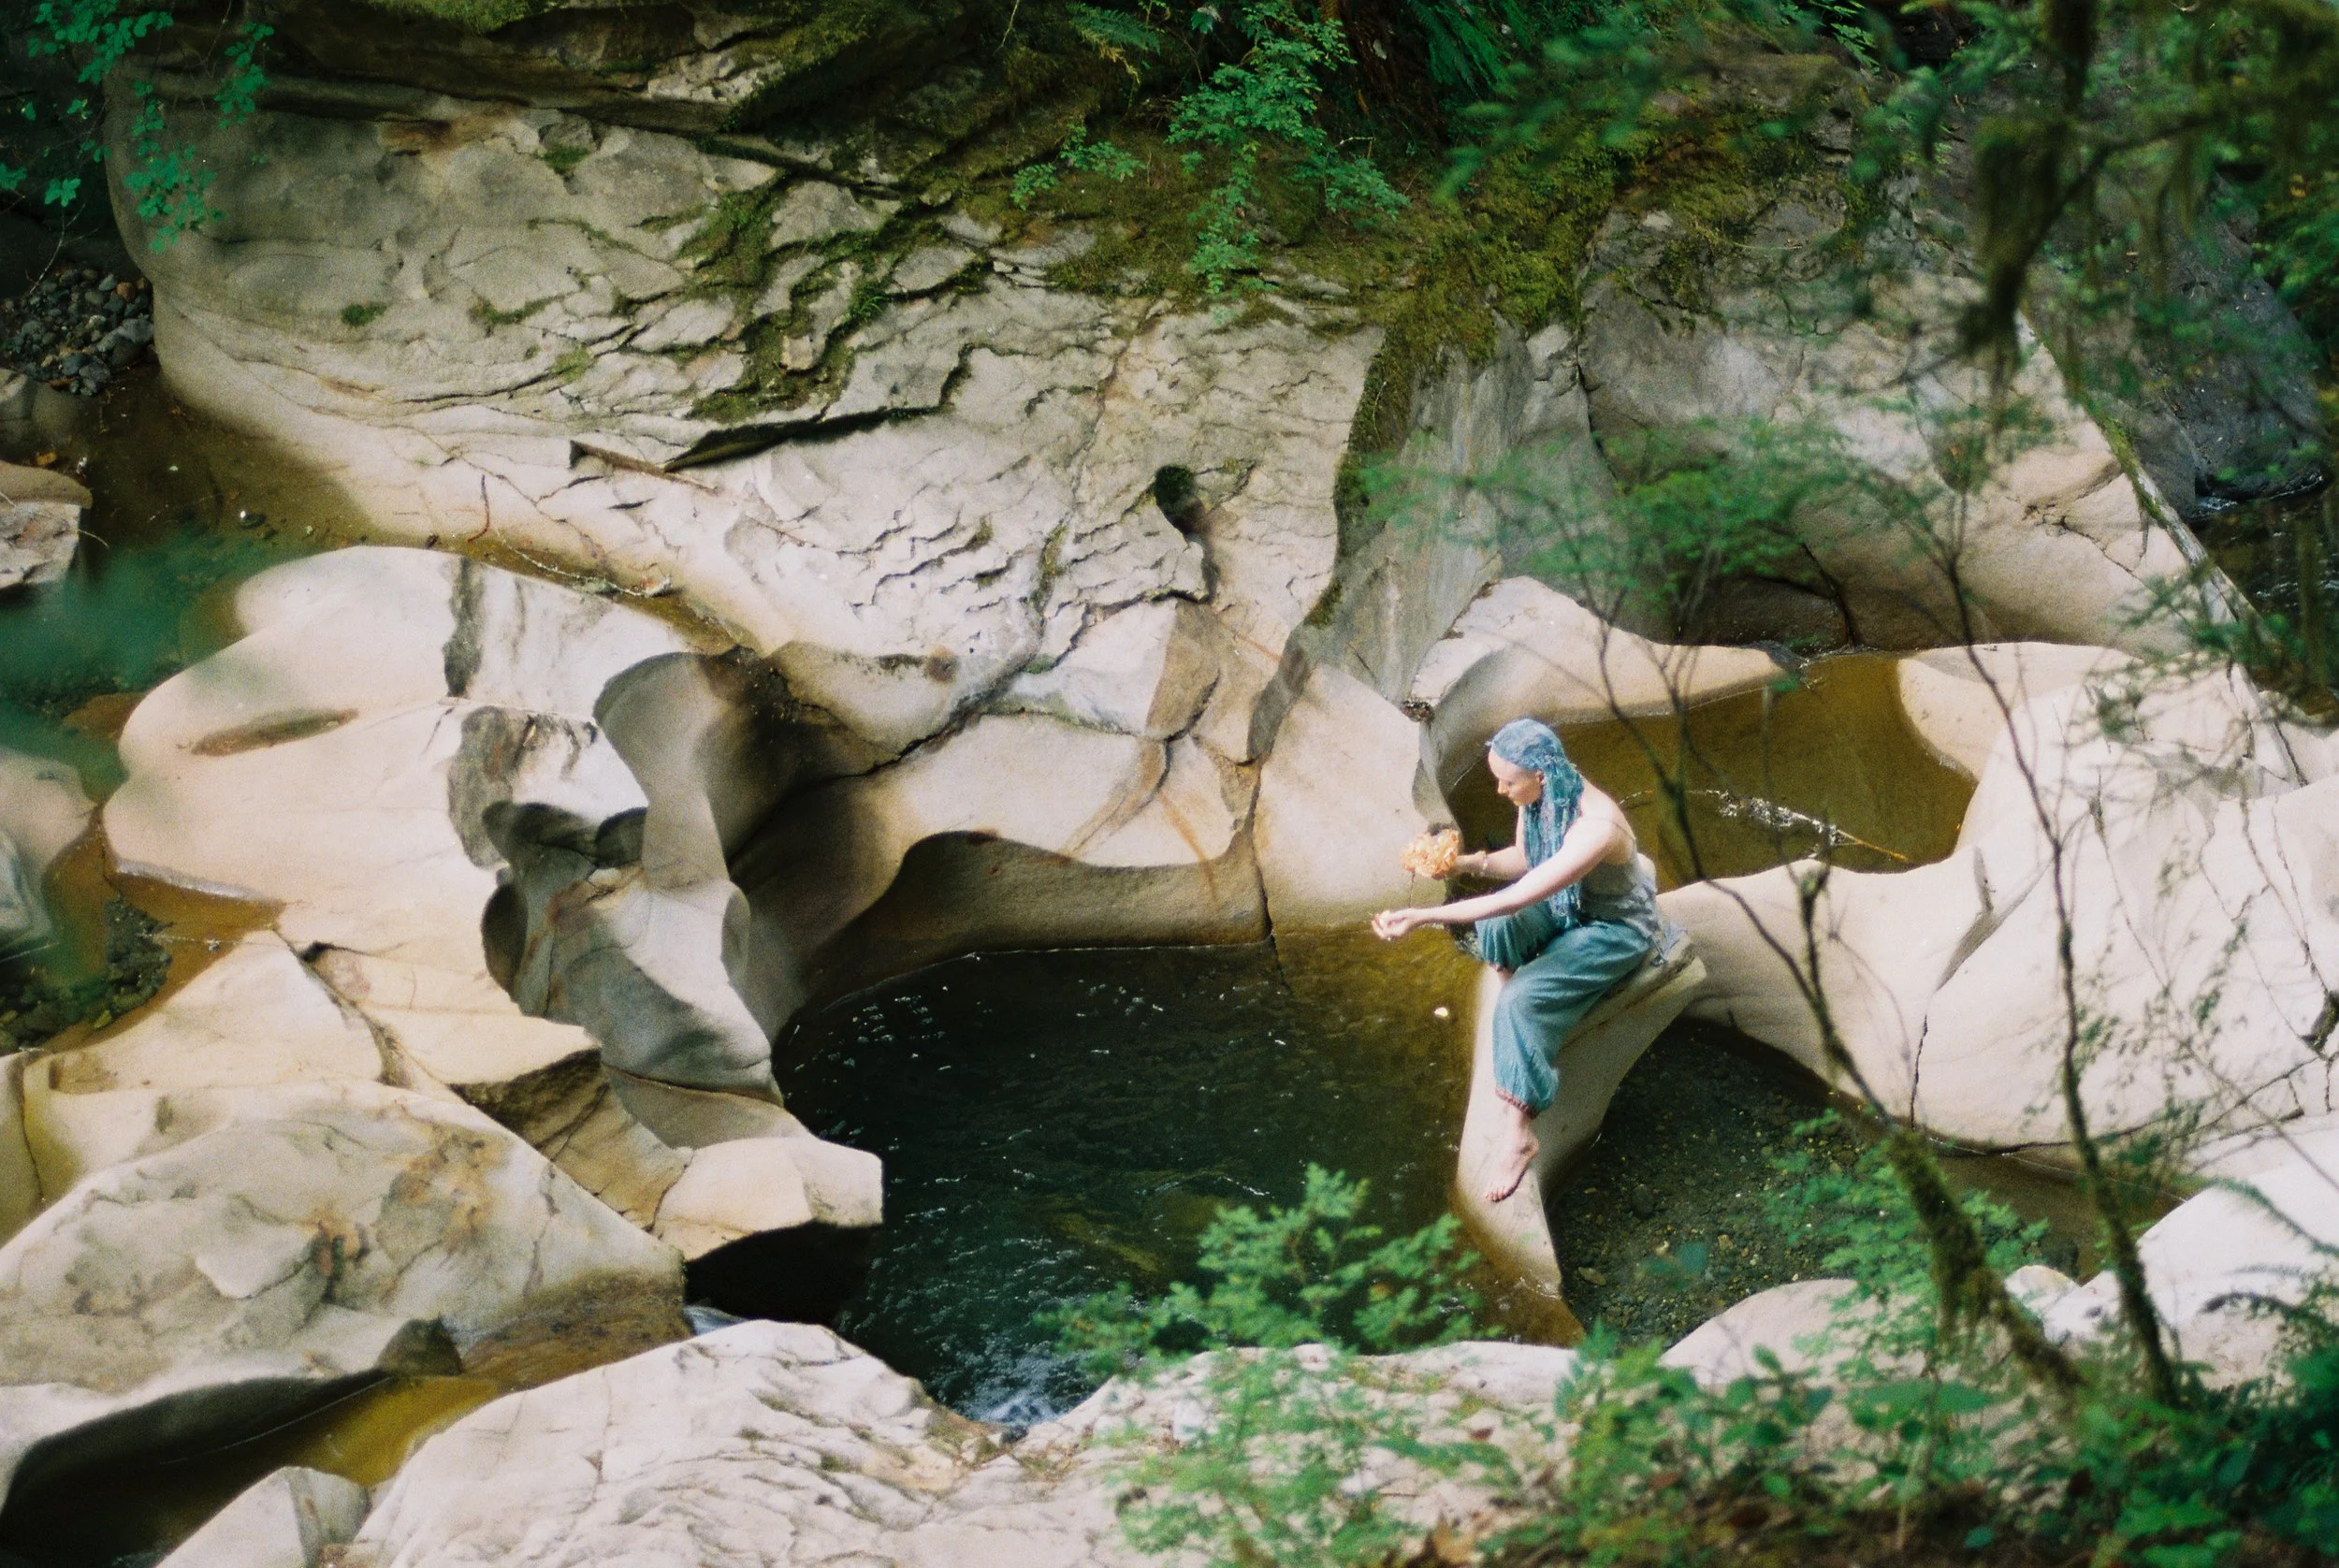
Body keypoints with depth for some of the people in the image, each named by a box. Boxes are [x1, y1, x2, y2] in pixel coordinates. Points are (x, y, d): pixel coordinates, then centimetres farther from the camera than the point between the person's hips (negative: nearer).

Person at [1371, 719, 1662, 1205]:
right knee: (1496, 927, -21)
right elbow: (1524, 859, 5)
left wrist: (1423, 917, -42)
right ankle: (1531, 1038, 0)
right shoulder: (1540, 798, -16)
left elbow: (1517, 899, -42)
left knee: (1523, 999, -25)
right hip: (1567, 906, 7)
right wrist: (1469, 862, -16)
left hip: (1618, 929, -7)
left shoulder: (1595, 827, -40)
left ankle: (1518, 1134, -16)